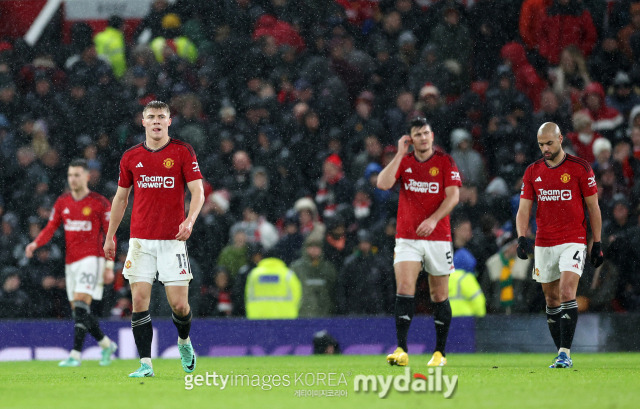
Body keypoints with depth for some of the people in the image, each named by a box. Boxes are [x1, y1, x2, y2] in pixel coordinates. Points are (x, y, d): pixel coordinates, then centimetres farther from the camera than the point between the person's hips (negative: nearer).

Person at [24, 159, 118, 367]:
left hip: (91, 259, -6)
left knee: (81, 305, -18)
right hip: (71, 261, 6)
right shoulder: (62, 202, 9)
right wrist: (35, 244, -13)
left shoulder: (100, 203, -5)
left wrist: (109, 266, -7)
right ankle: (106, 345, 28)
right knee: (78, 310, 8)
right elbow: (50, 228, 6)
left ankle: (75, 354, -20)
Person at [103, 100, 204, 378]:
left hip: (173, 240, -2)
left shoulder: (183, 152, 0)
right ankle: (145, 364, -4)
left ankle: (184, 341, 28)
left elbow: (198, 191, -6)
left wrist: (189, 221, -23)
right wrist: (110, 236, 17)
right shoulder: (131, 157, 8)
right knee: (139, 300, -7)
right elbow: (121, 197, 17)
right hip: (140, 240, 2)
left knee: (179, 304, -4)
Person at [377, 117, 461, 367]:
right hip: (407, 238, 1)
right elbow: (383, 184, -7)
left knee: (439, 295, 5)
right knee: (404, 288, -15)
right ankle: (401, 350, -19)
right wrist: (400, 154, -9)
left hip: (438, 237, -1)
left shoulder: (445, 162, 0)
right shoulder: (404, 162, 7)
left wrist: (433, 219, -21)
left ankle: (440, 352, 16)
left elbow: (453, 196, -8)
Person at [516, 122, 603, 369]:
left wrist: (597, 244, 0)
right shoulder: (533, 171, 7)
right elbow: (524, 209, 6)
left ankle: (565, 352, -19)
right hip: (544, 244, 4)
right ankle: (562, 355, 16)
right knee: (551, 299, 7)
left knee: (567, 292, -19)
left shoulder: (580, 168, -3)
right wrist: (522, 238, -10)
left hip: (573, 241, -4)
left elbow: (593, 207, 2)